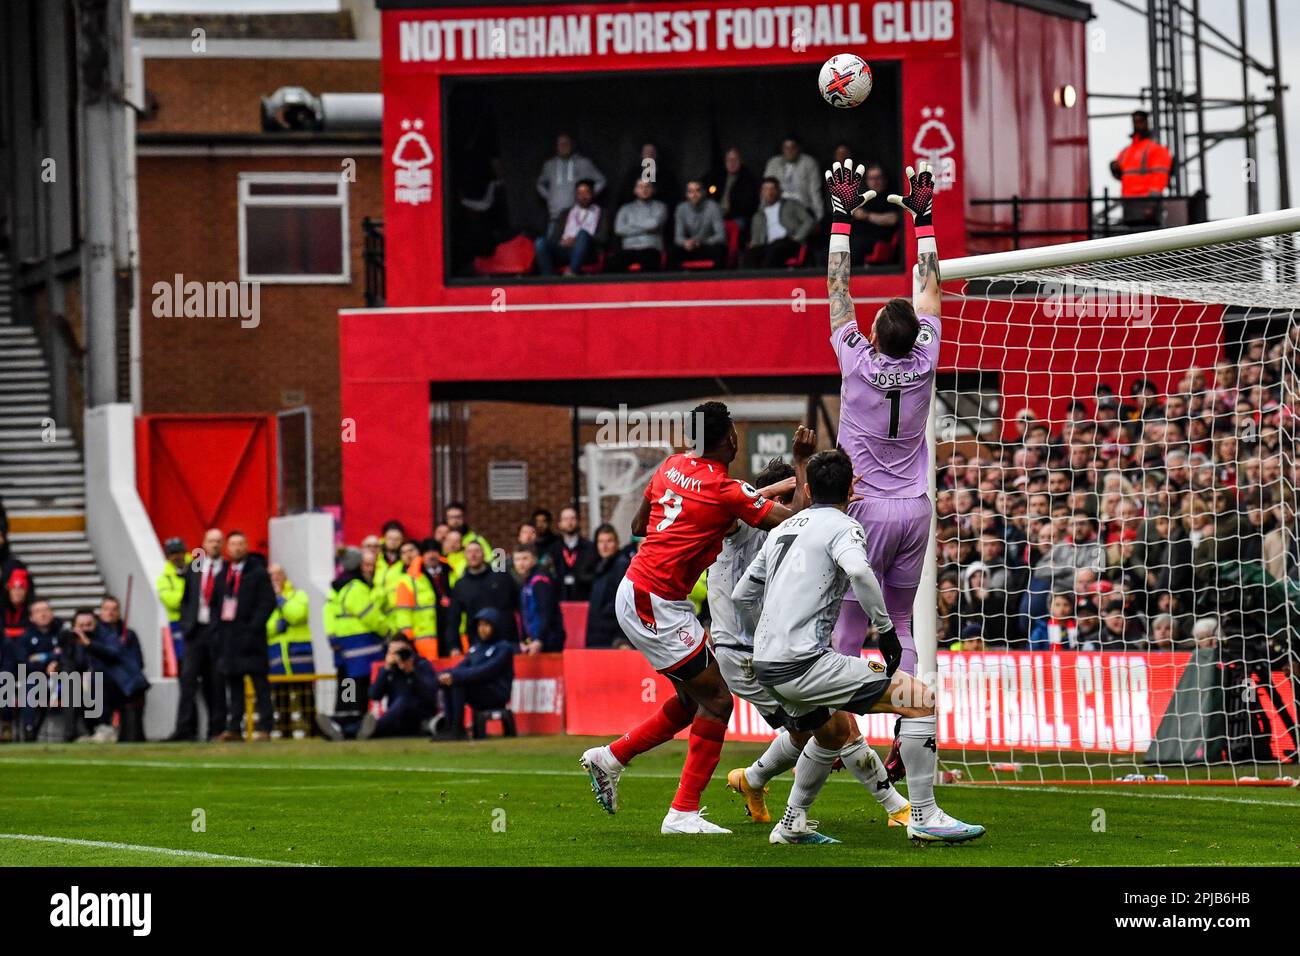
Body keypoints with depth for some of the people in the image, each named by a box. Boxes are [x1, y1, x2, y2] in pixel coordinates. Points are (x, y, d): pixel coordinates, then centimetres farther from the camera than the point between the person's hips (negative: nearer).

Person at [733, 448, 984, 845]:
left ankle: (791, 825, 34)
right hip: (804, 662, -9)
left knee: (838, 732, 34)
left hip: (765, 666, 9)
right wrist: (886, 629, -16)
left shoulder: (783, 529, 20)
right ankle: (924, 816, -11)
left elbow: (742, 595, 27)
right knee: (920, 699, -8)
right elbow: (858, 570, -25)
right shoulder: (842, 526, -3)